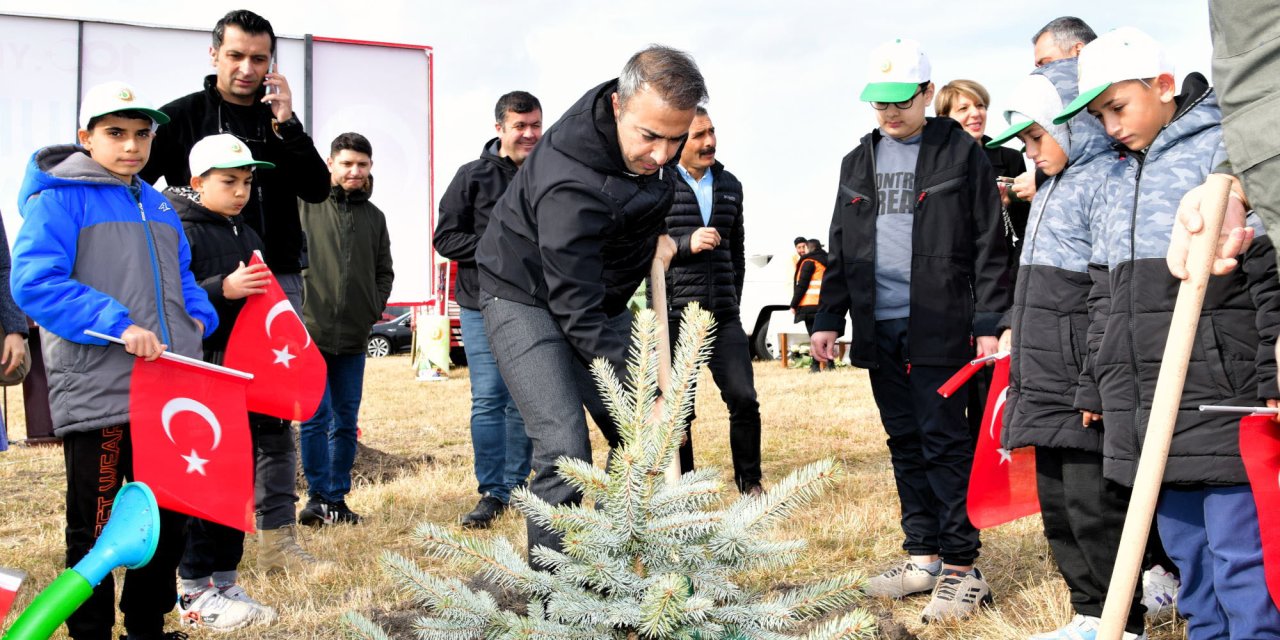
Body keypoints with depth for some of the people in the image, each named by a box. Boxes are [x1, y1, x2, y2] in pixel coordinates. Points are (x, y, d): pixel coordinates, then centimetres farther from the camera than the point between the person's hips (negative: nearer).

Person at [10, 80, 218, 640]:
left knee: (169, 520, 15)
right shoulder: (59, 198, -6)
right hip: (97, 396, -7)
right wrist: (116, 324, -24)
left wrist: (198, 316, 4)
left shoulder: (159, 208, 16)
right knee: (96, 530, 3)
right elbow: (33, 281, -17)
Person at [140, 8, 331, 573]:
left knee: (276, 412, 4)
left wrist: (287, 125, -9)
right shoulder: (182, 117, 2)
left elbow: (318, 189, 0)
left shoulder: (280, 122, 12)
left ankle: (278, 540, 9)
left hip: (277, 278, 3)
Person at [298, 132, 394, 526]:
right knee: (315, 417, -4)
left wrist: (375, 308, 6)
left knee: (346, 421, 9)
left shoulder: (374, 217, 14)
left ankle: (337, 499, 19)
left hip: (353, 336, 5)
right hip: (310, 331, -5)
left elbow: (384, 270, 20)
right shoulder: (306, 205, -2)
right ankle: (318, 497, 5)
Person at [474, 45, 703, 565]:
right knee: (564, 447, -20)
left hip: (601, 298, 8)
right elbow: (576, 312, -34)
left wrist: (655, 231, 1)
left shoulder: (655, 125, -13)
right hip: (528, 299, -7)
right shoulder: (567, 184, -37)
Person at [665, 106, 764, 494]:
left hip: (723, 316, 4)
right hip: (673, 315, -4)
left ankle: (749, 480, 15)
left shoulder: (730, 185, 14)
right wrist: (686, 244, -18)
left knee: (744, 398, -2)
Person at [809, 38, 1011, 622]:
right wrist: (828, 318, 12)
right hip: (879, 327, 6)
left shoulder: (961, 154, -1)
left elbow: (989, 245, -3)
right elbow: (841, 247, 18)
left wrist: (988, 323, -9)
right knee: (905, 444, 11)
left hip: (938, 327, -5)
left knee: (944, 442, -4)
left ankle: (961, 568, 4)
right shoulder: (859, 162, 15)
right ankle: (923, 557, 20)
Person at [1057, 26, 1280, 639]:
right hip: (1140, 403, 7)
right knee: (1184, 545, 14)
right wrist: (1096, 386, 21)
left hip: (1219, 399, -7)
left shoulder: (1225, 150, -3)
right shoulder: (1115, 181, 19)